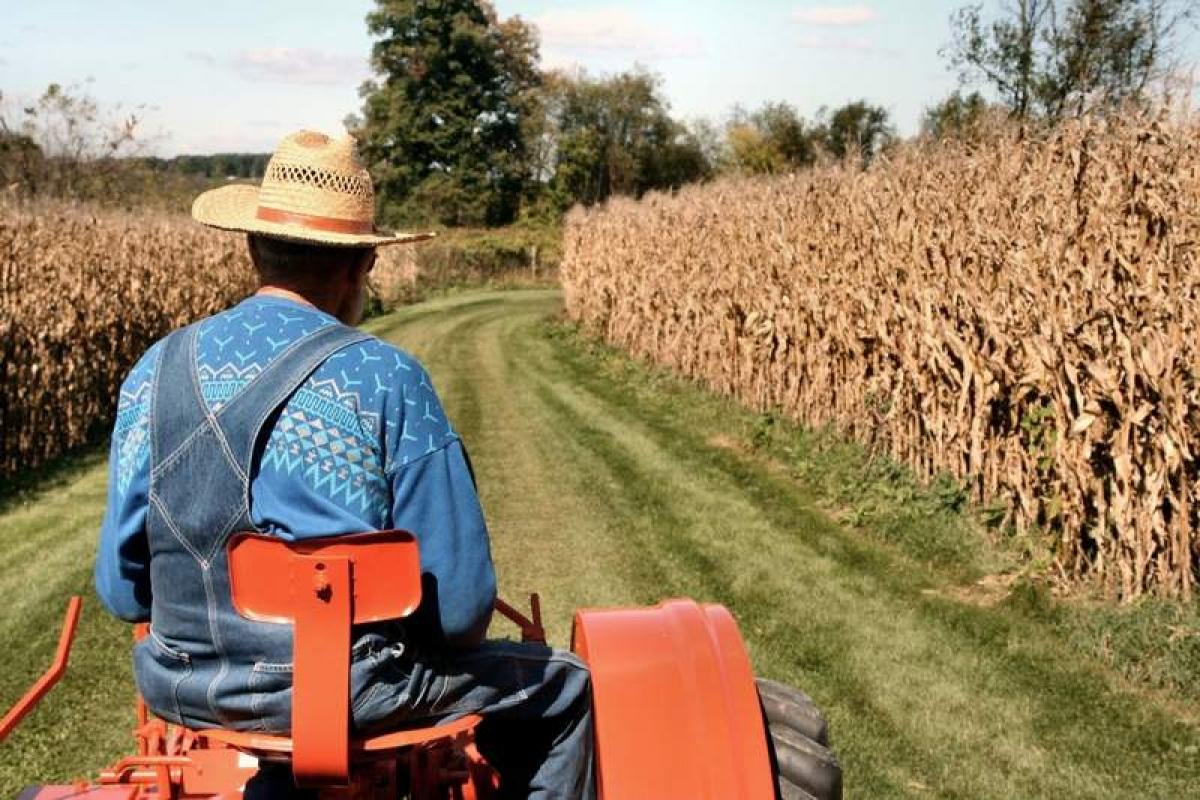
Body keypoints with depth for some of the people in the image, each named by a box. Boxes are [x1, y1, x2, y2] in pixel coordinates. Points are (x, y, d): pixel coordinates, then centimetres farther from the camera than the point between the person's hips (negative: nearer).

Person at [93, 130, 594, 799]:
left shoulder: (157, 371, -2)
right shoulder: (386, 379, -15)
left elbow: (121, 588, 4)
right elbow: (459, 600, -14)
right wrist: (423, 642, 9)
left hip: (183, 691, 6)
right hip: (349, 693, -5)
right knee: (565, 687, 18)